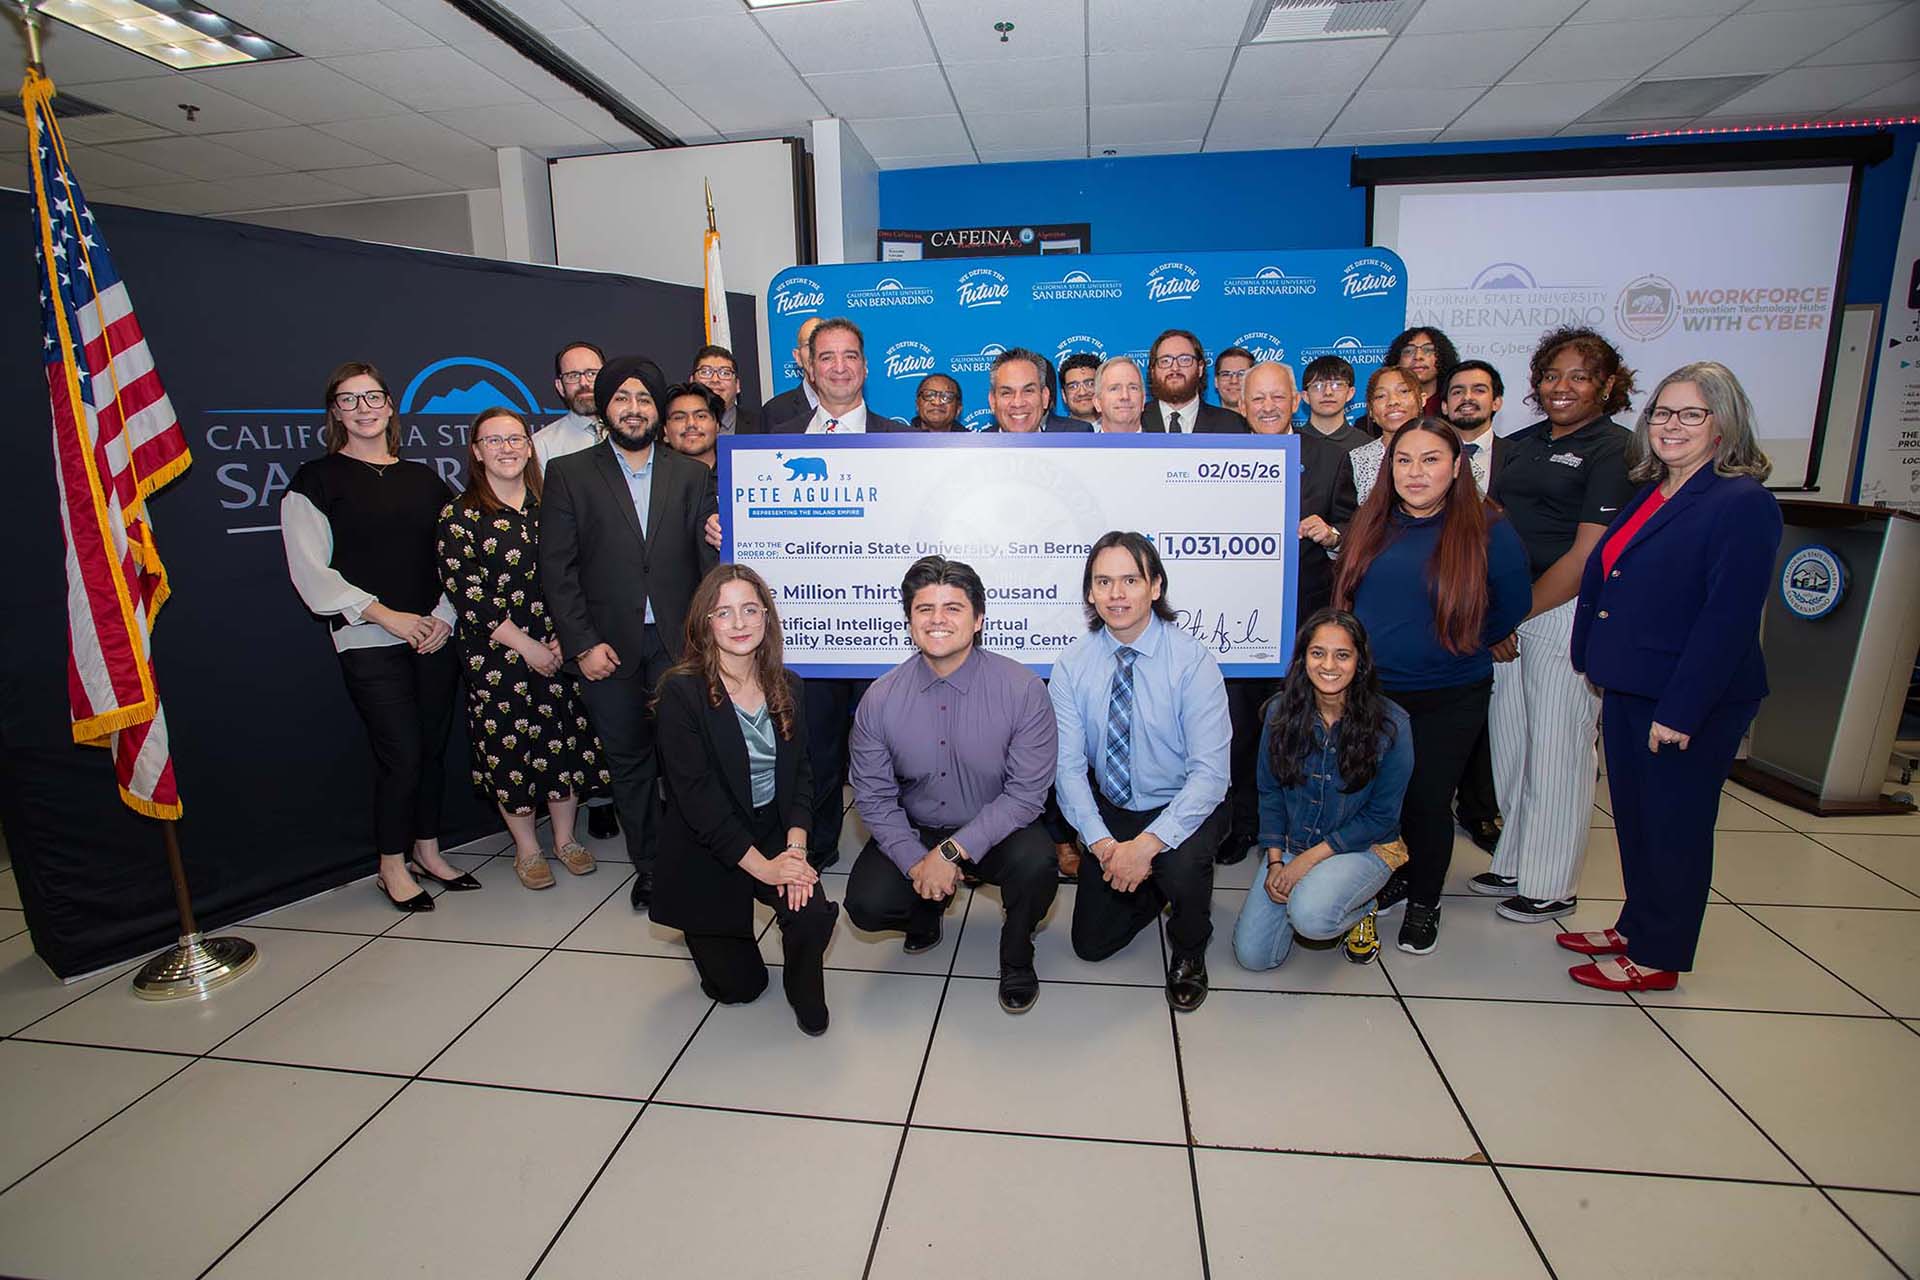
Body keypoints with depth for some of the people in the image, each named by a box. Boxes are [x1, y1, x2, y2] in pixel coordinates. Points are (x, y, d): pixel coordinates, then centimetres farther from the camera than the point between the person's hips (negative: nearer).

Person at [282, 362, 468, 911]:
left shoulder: (421, 477, 13)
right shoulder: (316, 479, 2)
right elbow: (310, 570, -5)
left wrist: (445, 615, -3)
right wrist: (385, 615, -12)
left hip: (435, 634, 4)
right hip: (370, 641, -4)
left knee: (434, 746, 9)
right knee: (400, 753, -5)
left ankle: (427, 851, 25)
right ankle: (392, 866, 14)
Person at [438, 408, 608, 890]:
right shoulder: (458, 516, -4)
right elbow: (466, 593, -9)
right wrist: (526, 647, -12)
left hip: (558, 645, 3)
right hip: (495, 653, -2)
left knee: (566, 738, 5)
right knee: (508, 745, 5)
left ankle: (565, 838, 24)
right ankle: (526, 848, 23)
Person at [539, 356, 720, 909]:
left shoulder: (692, 475, 10)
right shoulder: (569, 474, 6)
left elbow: (708, 559, 7)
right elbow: (557, 569, 0)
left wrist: (717, 540, -16)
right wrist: (583, 645, -6)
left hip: (678, 644, 0)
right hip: (608, 648, 0)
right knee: (628, 761, 10)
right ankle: (648, 865, 26)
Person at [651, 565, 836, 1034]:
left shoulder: (786, 686, 0)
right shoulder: (681, 691, -17)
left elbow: (800, 774, 0)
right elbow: (696, 794, -20)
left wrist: (795, 846, -17)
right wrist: (761, 866, -22)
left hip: (774, 837, 3)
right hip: (706, 853, -3)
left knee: (814, 914, -24)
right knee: (739, 984, 2)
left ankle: (804, 993, 10)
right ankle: (706, 935, 37)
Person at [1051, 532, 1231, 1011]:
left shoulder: (1193, 662, -20)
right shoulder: (1071, 667, -11)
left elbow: (1209, 773, -24)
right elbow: (1069, 767, -12)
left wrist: (1148, 844, -34)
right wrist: (1102, 843, -26)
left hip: (1183, 808, -3)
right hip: (1112, 810, 4)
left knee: (1180, 865, -36)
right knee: (1091, 943, 6)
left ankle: (1189, 951, 0)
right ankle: (1155, 883, 37)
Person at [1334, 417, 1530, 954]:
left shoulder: (1487, 531, -9)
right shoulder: (1372, 523, 1)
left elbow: (1510, 608, 1)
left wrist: (1457, 646, 1)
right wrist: (1378, 643, 9)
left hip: (1448, 701, -3)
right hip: (1370, 690, 3)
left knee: (1427, 802, 6)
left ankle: (1425, 901, 29)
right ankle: (1393, 878, 37)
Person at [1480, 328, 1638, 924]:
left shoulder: (1616, 449, -6)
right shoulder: (1520, 444, 15)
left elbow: (1586, 556, -12)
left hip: (1569, 613, -6)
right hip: (1506, 615, 7)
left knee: (1557, 750, 1)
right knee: (1509, 741, 12)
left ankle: (1551, 886, 15)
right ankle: (1513, 865, 28)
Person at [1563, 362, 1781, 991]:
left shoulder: (1744, 504, -13)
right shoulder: (1647, 495, 11)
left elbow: (1728, 617, -19)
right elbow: (1601, 581, 16)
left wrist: (1680, 710, -22)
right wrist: (1604, 674, 12)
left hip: (1690, 701, -8)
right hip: (1627, 688, 8)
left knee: (1675, 828, 6)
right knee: (1633, 818, 18)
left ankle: (1657, 958, 21)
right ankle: (1635, 927, 35)